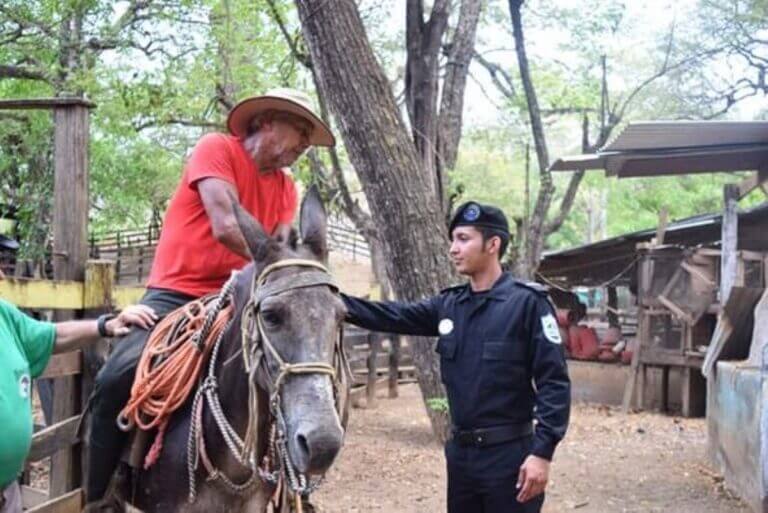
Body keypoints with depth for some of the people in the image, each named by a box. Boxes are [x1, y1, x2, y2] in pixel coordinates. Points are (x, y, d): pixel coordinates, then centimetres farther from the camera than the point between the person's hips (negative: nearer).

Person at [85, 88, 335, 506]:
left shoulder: (285, 187, 13)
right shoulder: (216, 149, -9)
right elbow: (226, 227, -22)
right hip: (174, 295, -7)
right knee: (117, 378, -26)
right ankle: (101, 495, -12)